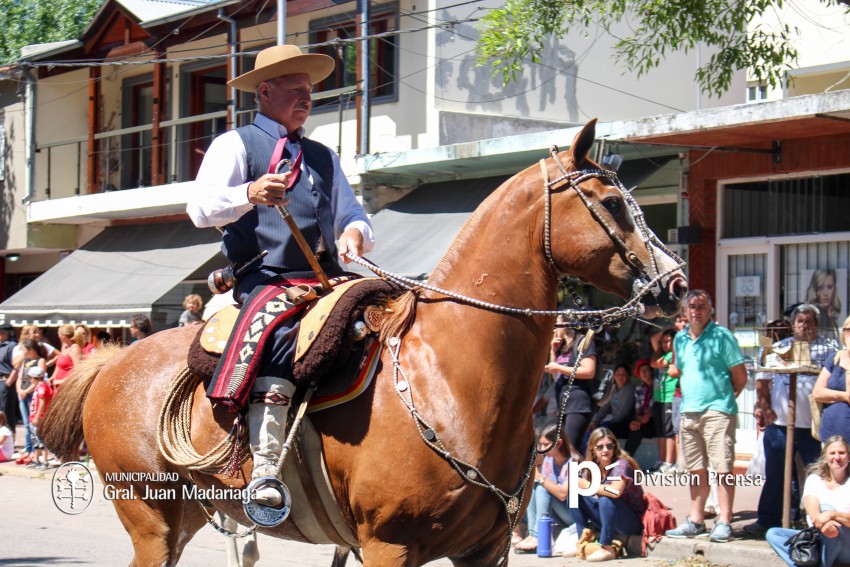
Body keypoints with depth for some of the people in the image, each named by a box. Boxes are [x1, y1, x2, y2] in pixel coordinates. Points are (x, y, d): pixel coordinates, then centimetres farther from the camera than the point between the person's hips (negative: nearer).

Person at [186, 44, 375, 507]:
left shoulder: (323, 157, 28)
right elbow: (201, 209, -3)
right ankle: (265, 470, -40)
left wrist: (355, 233, 1)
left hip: (325, 281, 6)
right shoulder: (235, 145, 10)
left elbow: (352, 216, 28)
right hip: (265, 280, -6)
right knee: (283, 334, -36)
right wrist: (249, 194, -23)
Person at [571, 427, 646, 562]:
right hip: (608, 518, 6)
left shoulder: (621, 464, -20)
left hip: (633, 521, -6)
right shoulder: (592, 467, 0)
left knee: (606, 500, -33)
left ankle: (607, 549, -23)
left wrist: (587, 485, -25)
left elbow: (615, 492, -36)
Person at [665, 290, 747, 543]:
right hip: (689, 412, 6)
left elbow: (740, 377, -3)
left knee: (722, 467, -7)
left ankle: (724, 522, -5)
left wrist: (723, 396, 5)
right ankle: (696, 521, 18)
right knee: (696, 469, 11)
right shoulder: (680, 338, 13)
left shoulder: (722, 336, -5)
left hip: (717, 411, -6)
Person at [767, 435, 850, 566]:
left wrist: (832, 514, -34)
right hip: (817, 540, 3)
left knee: (827, 508, -29)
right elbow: (813, 515, -11)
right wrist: (823, 524, -35)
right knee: (772, 534, -16)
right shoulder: (814, 479, 7)